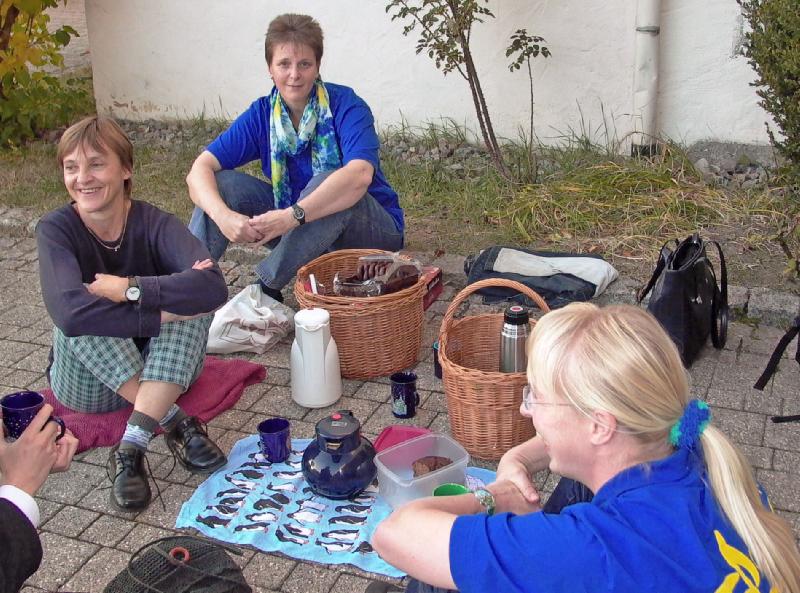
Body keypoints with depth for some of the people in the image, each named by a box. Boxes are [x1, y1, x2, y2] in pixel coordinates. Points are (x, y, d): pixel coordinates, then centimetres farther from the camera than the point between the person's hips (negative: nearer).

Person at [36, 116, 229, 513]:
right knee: (81, 318, -29)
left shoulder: (154, 224, -15)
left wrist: (129, 288, -35)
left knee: (195, 296, -25)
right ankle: (176, 423, -27)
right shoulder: (56, 230, -17)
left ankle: (132, 446, -34)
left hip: (167, 371, 1)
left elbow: (213, 287, -36)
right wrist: (165, 312, -36)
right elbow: (70, 312, -38)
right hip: (89, 384, -1)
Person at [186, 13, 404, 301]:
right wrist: (223, 216, -34)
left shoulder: (346, 106, -18)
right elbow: (200, 169, -14)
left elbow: (360, 175, -37)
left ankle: (267, 287, -24)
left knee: (326, 181, -35)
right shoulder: (261, 114, -5)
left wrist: (293, 215, -46)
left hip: (374, 230, -4)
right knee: (222, 183, -12)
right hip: (300, 229, 4)